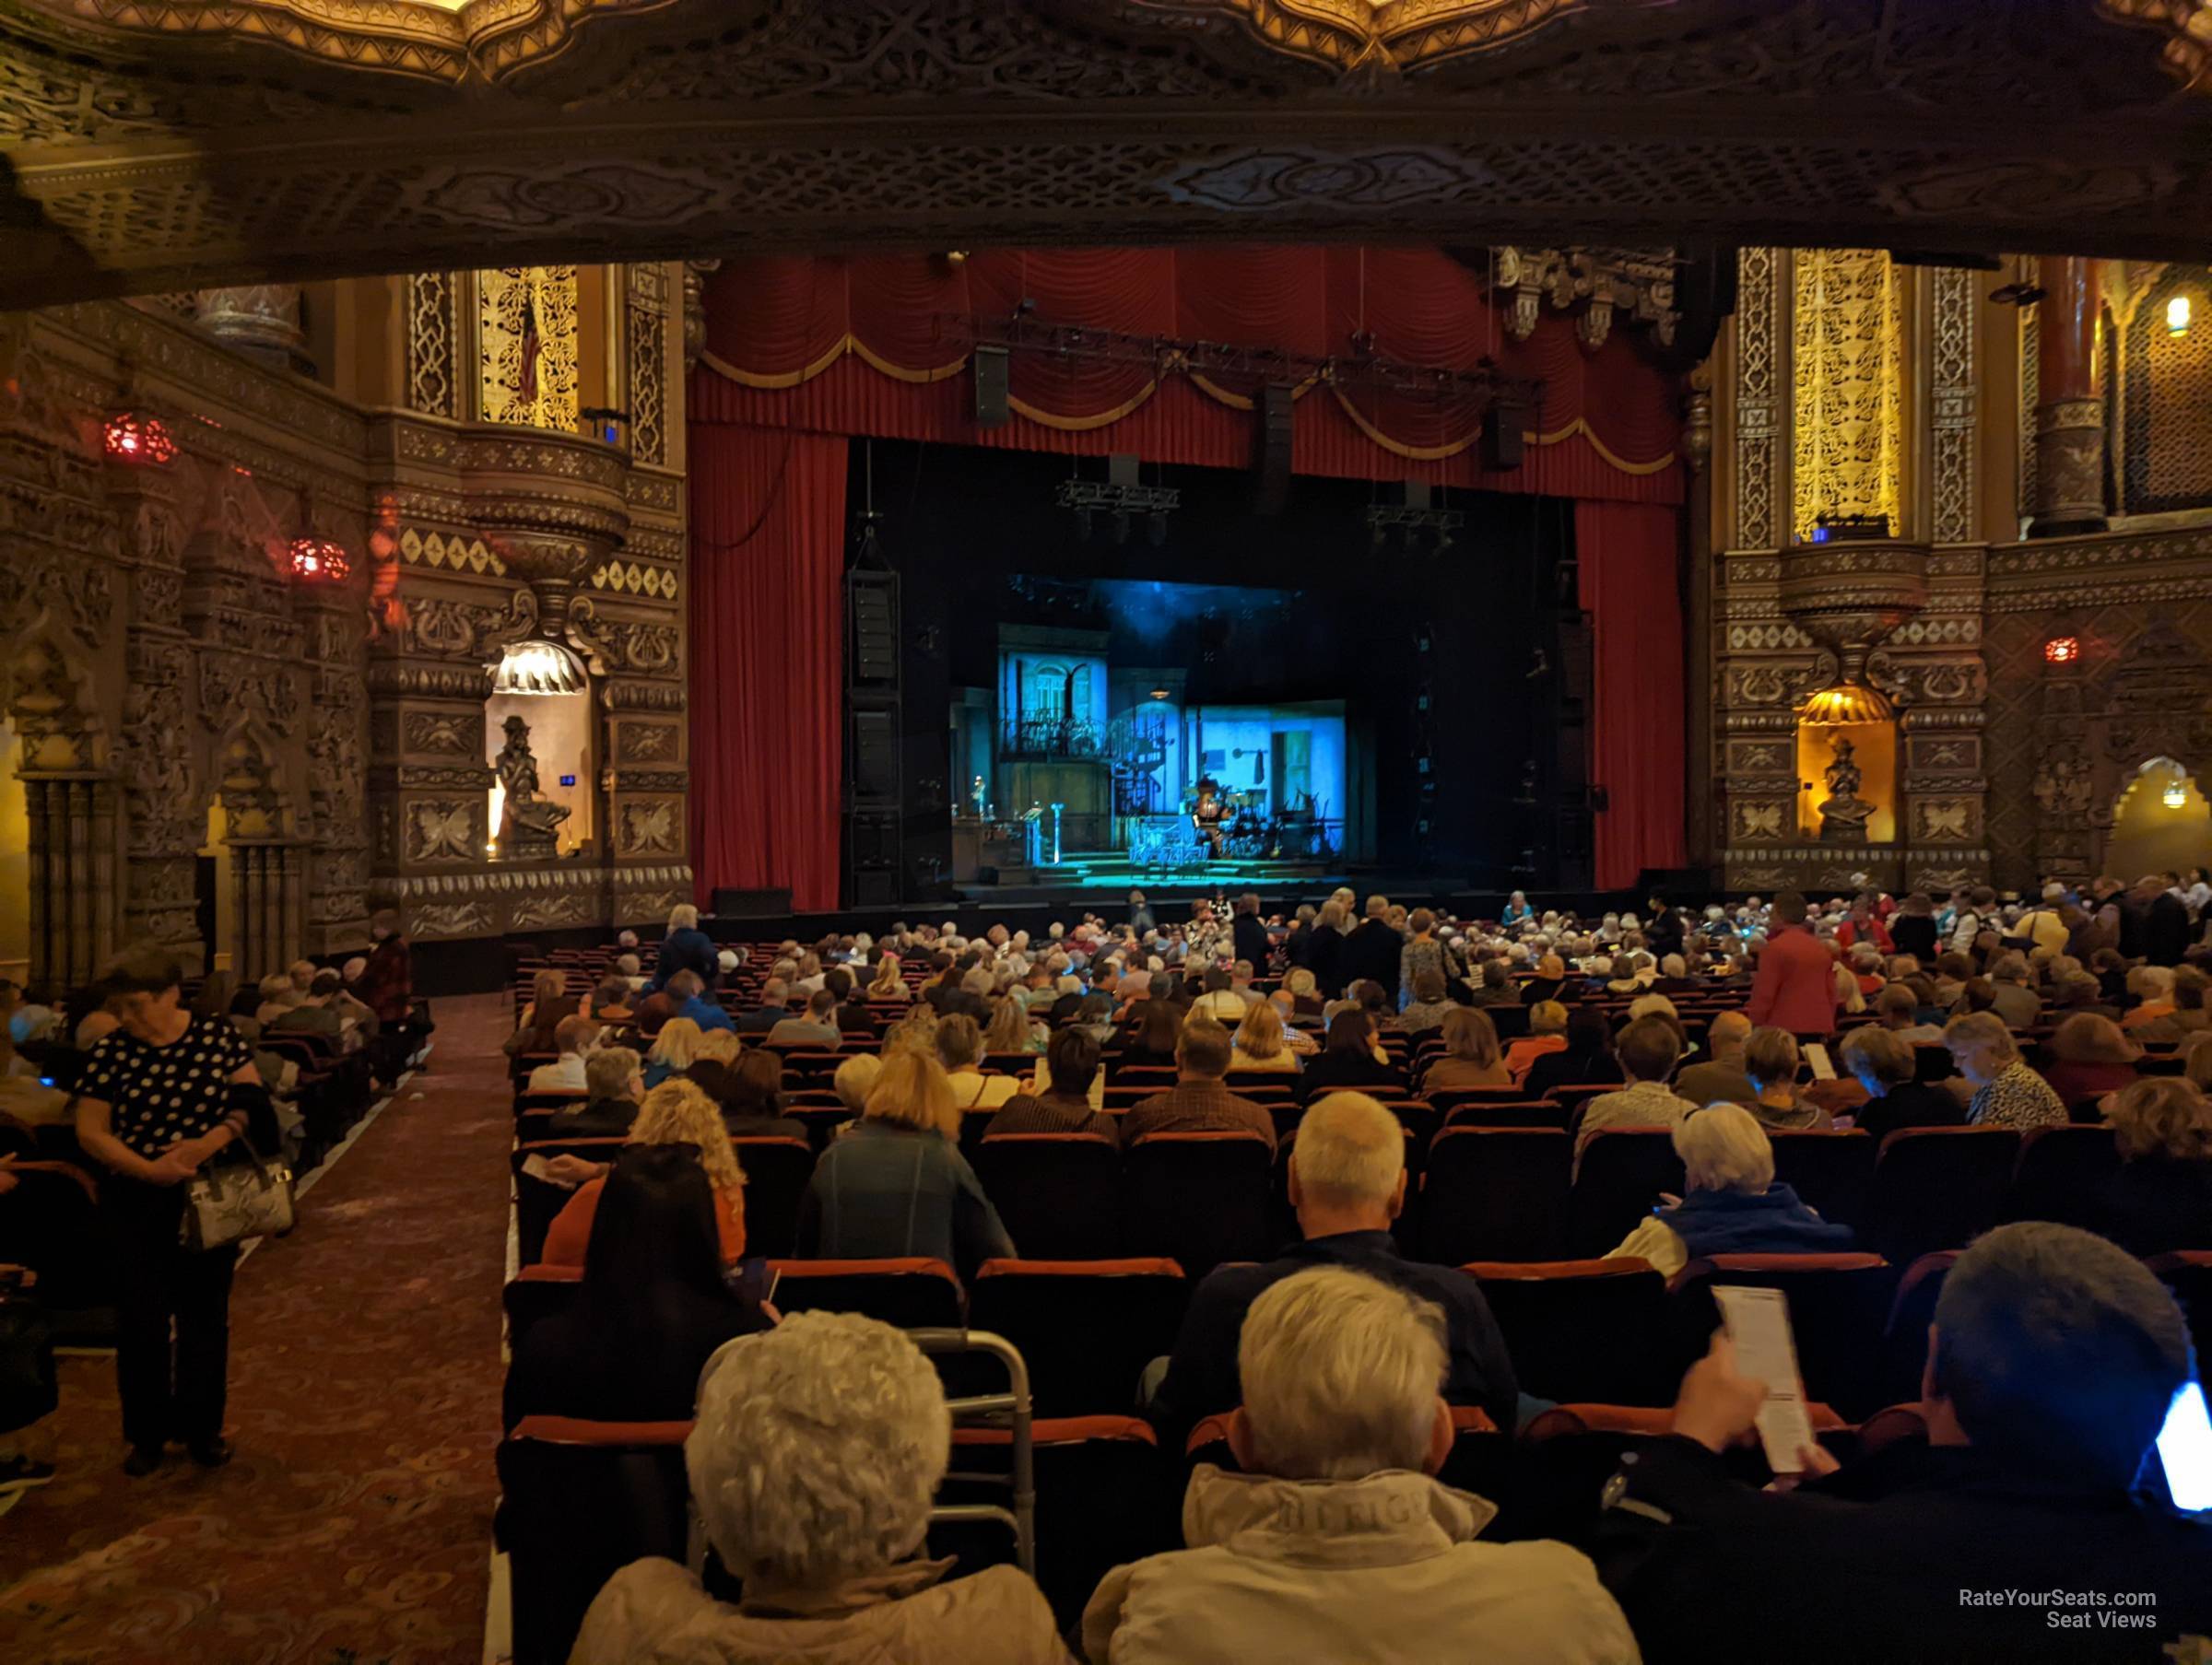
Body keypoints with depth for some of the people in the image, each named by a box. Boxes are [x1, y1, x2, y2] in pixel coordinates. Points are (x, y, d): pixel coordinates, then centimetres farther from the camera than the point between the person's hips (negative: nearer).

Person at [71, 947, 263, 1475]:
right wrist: (148, 1168, -19)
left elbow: (251, 1102, -2)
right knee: (143, 1321, 6)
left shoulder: (219, 1037, -5)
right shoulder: (110, 1051, -7)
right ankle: (146, 1434, 24)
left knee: (206, 1317, 10)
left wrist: (213, 1140, -20)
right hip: (138, 1205, -1)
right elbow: (90, 1132, -5)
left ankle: (203, 1428, 25)